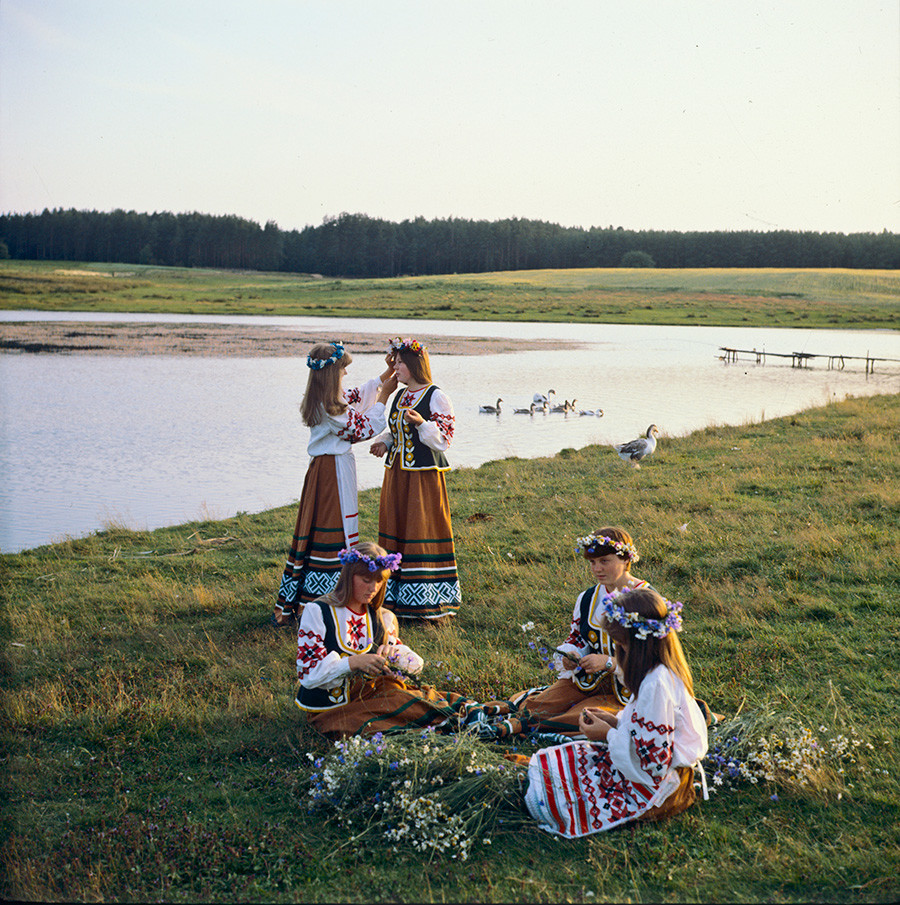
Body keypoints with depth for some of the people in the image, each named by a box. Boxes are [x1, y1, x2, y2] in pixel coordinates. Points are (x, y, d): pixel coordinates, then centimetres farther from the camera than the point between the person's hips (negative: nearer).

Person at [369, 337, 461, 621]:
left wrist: (421, 423, -27)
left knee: (422, 534, -4)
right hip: (396, 473, 7)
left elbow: (444, 439, -12)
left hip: (424, 476, -7)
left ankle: (425, 599, 4)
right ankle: (397, 596, 18)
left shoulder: (436, 397, -9)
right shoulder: (399, 396, 13)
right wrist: (384, 443, 4)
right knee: (395, 530, 9)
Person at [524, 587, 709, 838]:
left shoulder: (656, 685, -30)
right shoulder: (666, 671, 1)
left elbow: (654, 761, -28)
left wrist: (609, 735, -15)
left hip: (651, 787, -10)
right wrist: (616, 721, 3)